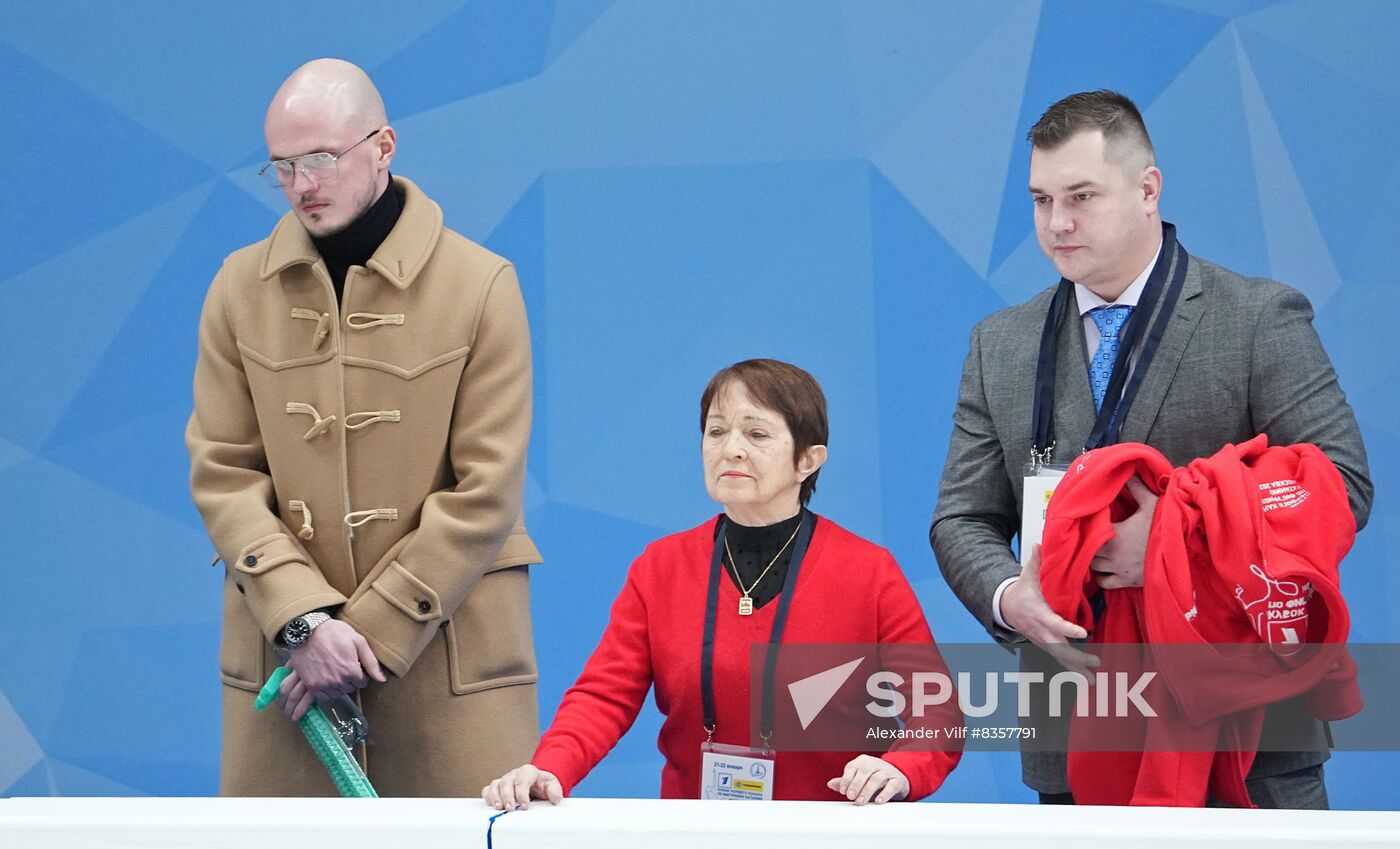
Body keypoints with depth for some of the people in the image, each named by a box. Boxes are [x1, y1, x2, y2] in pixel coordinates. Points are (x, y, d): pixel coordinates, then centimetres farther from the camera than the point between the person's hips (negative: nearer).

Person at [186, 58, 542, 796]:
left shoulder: (480, 284, -2)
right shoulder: (240, 287, 6)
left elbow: (486, 492, -5)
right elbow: (222, 473, 2)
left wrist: (375, 630, -10)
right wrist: (302, 618, -12)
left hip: (447, 639, -2)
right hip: (281, 641, 2)